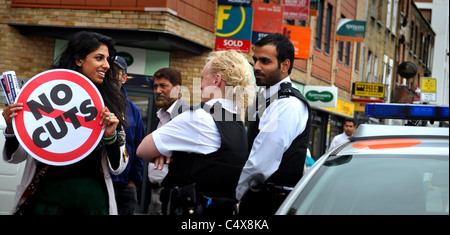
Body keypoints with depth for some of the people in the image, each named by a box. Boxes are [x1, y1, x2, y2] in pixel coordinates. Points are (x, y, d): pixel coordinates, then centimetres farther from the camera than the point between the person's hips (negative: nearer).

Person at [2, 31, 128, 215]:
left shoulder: (111, 104, 4)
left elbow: (118, 167, 5)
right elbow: (16, 157, 4)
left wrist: (111, 137, -11)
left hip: (93, 199, 2)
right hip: (47, 196, -2)